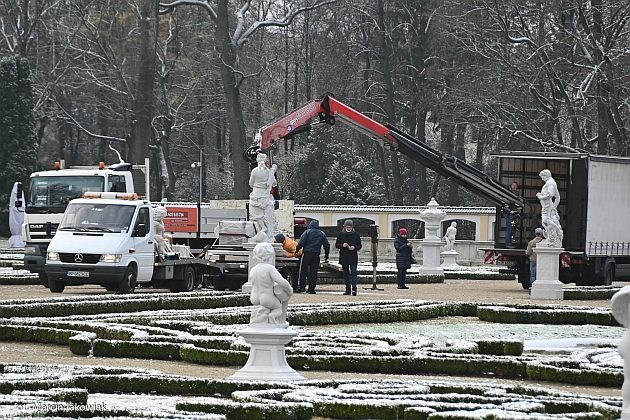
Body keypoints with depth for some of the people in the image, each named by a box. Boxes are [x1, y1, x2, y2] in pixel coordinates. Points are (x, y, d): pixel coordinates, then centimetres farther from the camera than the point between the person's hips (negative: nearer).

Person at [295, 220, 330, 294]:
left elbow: (301, 242, -10)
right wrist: (326, 256, 20)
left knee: (303, 270, 1)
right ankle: (311, 289, 2)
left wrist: (297, 249, 1)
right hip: (316, 255, 3)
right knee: (313, 272, 5)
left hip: (307, 253, -3)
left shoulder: (307, 232, 0)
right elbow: (327, 245, 14)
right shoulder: (322, 234, 13)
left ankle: (301, 287, -5)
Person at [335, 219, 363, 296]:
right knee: (346, 274, 7)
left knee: (353, 272, -13)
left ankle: (354, 289, -20)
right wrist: (342, 245, -15)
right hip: (344, 257, 2)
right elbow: (336, 245, 5)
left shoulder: (356, 235, 3)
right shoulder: (341, 235, 6)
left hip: (353, 258, -2)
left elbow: (360, 246, 5)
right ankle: (348, 290, 13)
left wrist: (354, 247, -15)